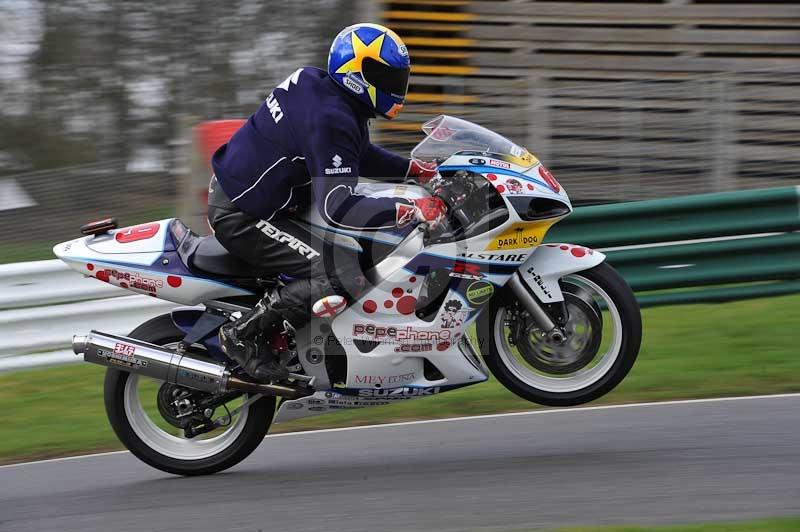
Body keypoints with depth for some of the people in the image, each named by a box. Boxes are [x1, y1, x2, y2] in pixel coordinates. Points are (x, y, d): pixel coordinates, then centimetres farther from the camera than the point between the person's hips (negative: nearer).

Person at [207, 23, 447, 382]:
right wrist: (410, 211, -32)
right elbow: (337, 209, -33)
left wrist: (414, 169, 12)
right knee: (339, 276, -21)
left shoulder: (315, 84, 6)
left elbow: (356, 155, 23)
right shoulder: (331, 121, -25)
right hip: (242, 217, -11)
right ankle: (243, 334, -12)